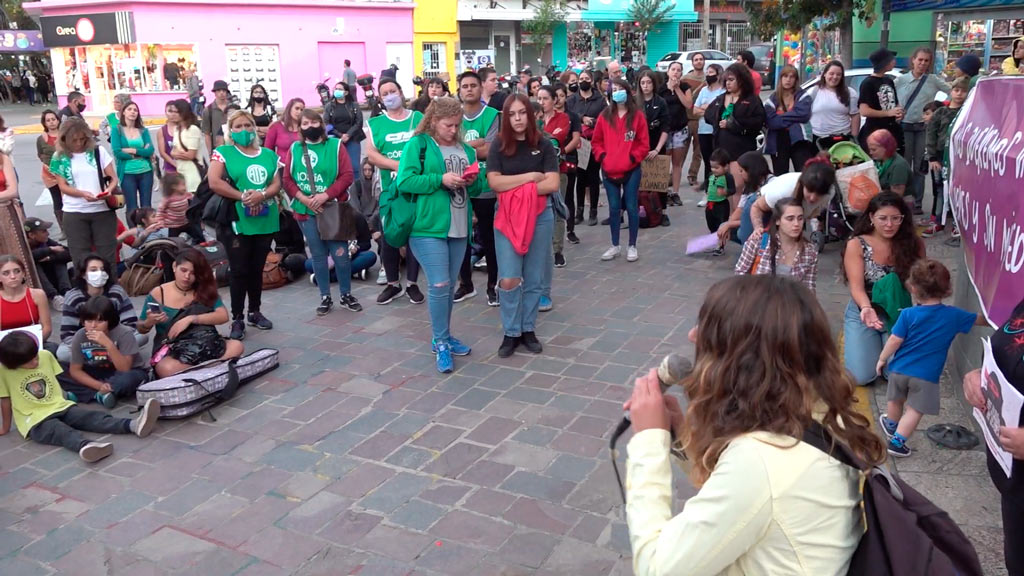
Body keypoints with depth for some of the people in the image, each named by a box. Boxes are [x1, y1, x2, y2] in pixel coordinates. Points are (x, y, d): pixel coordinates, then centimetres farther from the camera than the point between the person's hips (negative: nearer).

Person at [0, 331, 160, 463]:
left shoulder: (45, 355, 2)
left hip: (61, 407, 4)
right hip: (35, 421, -4)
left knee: (93, 418, -21)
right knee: (60, 431, -35)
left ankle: (134, 425, -46)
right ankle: (84, 446, -67)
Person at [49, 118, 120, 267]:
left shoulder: (98, 151, 2)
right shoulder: (59, 157, 2)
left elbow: (113, 178, 2)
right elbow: (63, 186, -1)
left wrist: (109, 189, -21)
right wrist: (82, 193, -20)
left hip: (103, 210, 0)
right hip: (74, 213, 0)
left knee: (107, 254, 4)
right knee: (80, 256, 4)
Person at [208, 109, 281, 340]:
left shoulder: (269, 154, 12)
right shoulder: (223, 152, 1)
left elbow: (276, 184, 5)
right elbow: (214, 183, -11)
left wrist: (261, 195, -15)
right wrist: (242, 197, -15)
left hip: (266, 221, 4)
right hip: (237, 221, -4)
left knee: (257, 269, 13)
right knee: (239, 271, 0)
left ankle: (255, 312, 26)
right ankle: (237, 319, 8)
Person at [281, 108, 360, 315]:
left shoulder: (335, 145, 0)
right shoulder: (294, 149, 6)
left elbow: (347, 175, -8)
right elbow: (286, 179, 3)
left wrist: (326, 195, -17)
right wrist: (303, 198, -12)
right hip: (306, 211, 2)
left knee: (340, 254, -1)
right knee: (318, 255, 9)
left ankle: (345, 295, 16)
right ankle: (325, 298, 19)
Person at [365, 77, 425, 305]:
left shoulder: (419, 119, 4)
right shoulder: (375, 124, 5)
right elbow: (371, 155, -4)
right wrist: (397, 165, -18)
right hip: (390, 189, 1)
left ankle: (412, 283, 19)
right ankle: (393, 284, 21)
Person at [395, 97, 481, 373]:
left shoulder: (465, 149, 15)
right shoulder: (418, 144, -3)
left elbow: (475, 190, 18)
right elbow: (404, 182, -14)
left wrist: (473, 181, -5)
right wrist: (441, 179, -20)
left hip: (459, 227, 6)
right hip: (428, 227, -6)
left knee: (449, 285, 14)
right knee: (439, 285, -9)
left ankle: (443, 337, 28)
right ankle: (440, 343, 5)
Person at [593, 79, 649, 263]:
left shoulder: (637, 116, -1)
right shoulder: (604, 116, 5)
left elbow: (644, 145, -1)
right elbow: (597, 142, 10)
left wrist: (632, 158, -11)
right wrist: (602, 157, -4)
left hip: (631, 170, -2)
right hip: (609, 171, 2)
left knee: (631, 207, 2)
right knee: (614, 208, 8)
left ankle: (632, 246, 13)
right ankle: (615, 246, 19)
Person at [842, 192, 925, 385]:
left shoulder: (913, 244, -5)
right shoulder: (856, 245, -10)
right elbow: (857, 287, -17)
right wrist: (867, 308, -38)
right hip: (864, 313, -1)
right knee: (861, 376, -11)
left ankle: (886, 343, 22)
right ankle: (854, 342, 23)